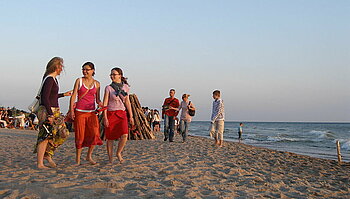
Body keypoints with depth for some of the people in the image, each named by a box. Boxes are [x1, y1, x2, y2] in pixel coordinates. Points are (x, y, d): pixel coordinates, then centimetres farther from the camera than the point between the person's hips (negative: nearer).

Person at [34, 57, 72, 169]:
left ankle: (48, 155, 16)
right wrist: (50, 114, -25)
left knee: (63, 134, 9)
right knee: (45, 136, -4)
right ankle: (39, 164, 3)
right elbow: (45, 98, -21)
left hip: (54, 111, 10)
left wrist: (64, 94, 31)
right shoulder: (49, 79, -14)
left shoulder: (53, 79, 15)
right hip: (47, 111, -10)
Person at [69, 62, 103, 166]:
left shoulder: (96, 83, 9)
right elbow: (73, 96, 2)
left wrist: (100, 103, -10)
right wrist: (71, 110, -7)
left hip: (91, 112, 1)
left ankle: (89, 155, 6)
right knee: (80, 135, -1)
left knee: (95, 133, -13)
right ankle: (78, 159, 13)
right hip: (80, 111, -1)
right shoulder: (79, 81, 5)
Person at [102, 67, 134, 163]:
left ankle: (119, 153, 8)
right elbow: (105, 103, -4)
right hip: (111, 113, -2)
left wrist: (131, 116, 11)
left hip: (122, 114, 2)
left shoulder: (125, 87, 8)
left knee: (124, 135, -16)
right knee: (110, 138, 1)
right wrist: (105, 118, -11)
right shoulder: (108, 88, -2)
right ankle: (110, 158, 15)